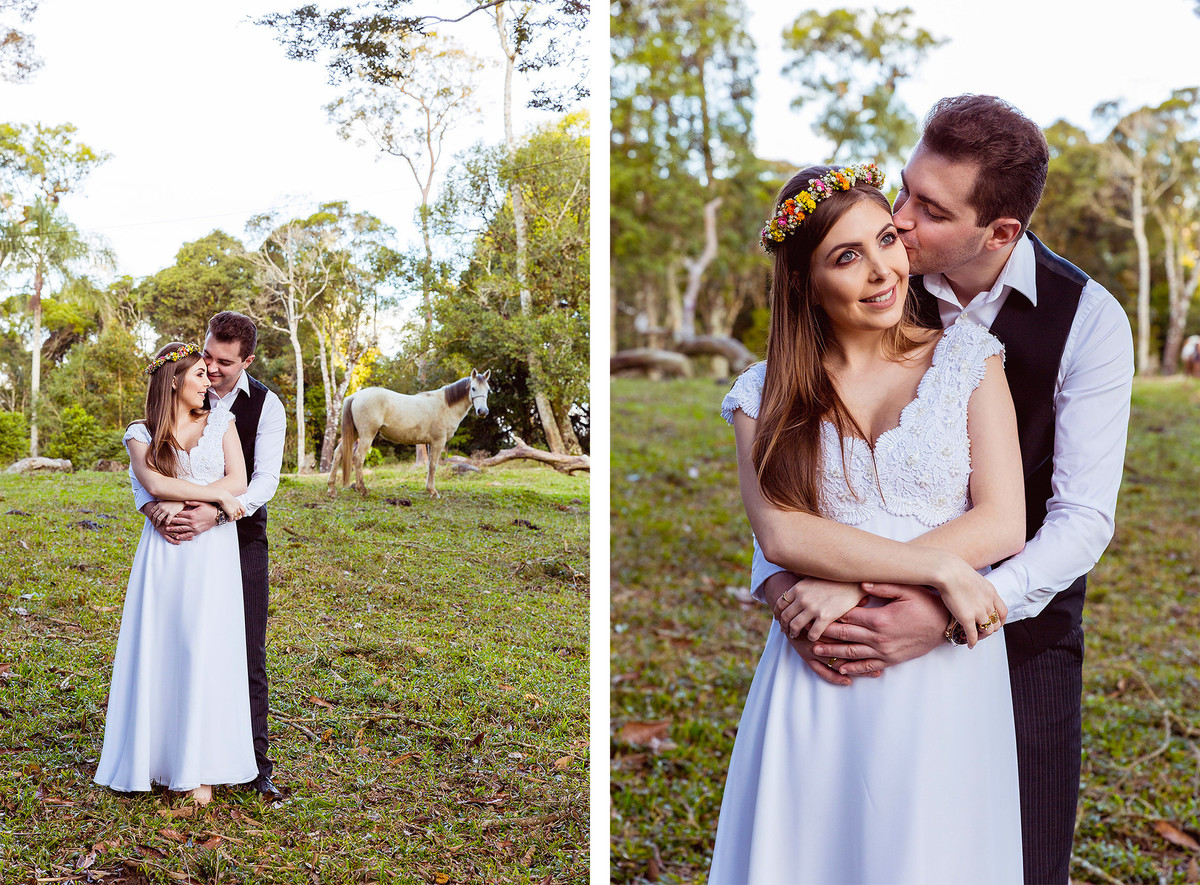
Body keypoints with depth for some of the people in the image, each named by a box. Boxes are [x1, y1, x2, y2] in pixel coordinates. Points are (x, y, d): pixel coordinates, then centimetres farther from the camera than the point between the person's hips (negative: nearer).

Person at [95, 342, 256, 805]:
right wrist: (216, 495, -13)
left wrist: (185, 504, -11)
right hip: (163, 553, 0)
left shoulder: (221, 422, 10)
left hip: (211, 551, 0)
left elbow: (238, 480, -1)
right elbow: (154, 483, -9)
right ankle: (153, 755, 13)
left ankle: (200, 769, 2)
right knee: (157, 649, 1)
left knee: (204, 652, -3)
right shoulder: (141, 434, 8)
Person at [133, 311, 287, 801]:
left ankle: (254, 764, 8)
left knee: (247, 654, 0)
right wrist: (153, 508, -23)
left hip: (242, 537, -1)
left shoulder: (266, 406, -5)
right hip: (183, 538, 2)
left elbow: (264, 479, -13)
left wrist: (217, 512, -30)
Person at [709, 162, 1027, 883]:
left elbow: (1003, 524, -5)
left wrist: (857, 585, -14)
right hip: (816, 681, 0)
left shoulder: (967, 357, 4)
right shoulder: (765, 393, 4)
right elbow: (780, 532, -10)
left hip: (944, 669, 0)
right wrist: (940, 567, -18)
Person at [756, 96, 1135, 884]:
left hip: (1023, 627, -1)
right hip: (889, 615, 2)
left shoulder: (1088, 320, -13)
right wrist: (780, 579, -26)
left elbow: (1085, 517, -17)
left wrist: (955, 613, -31)